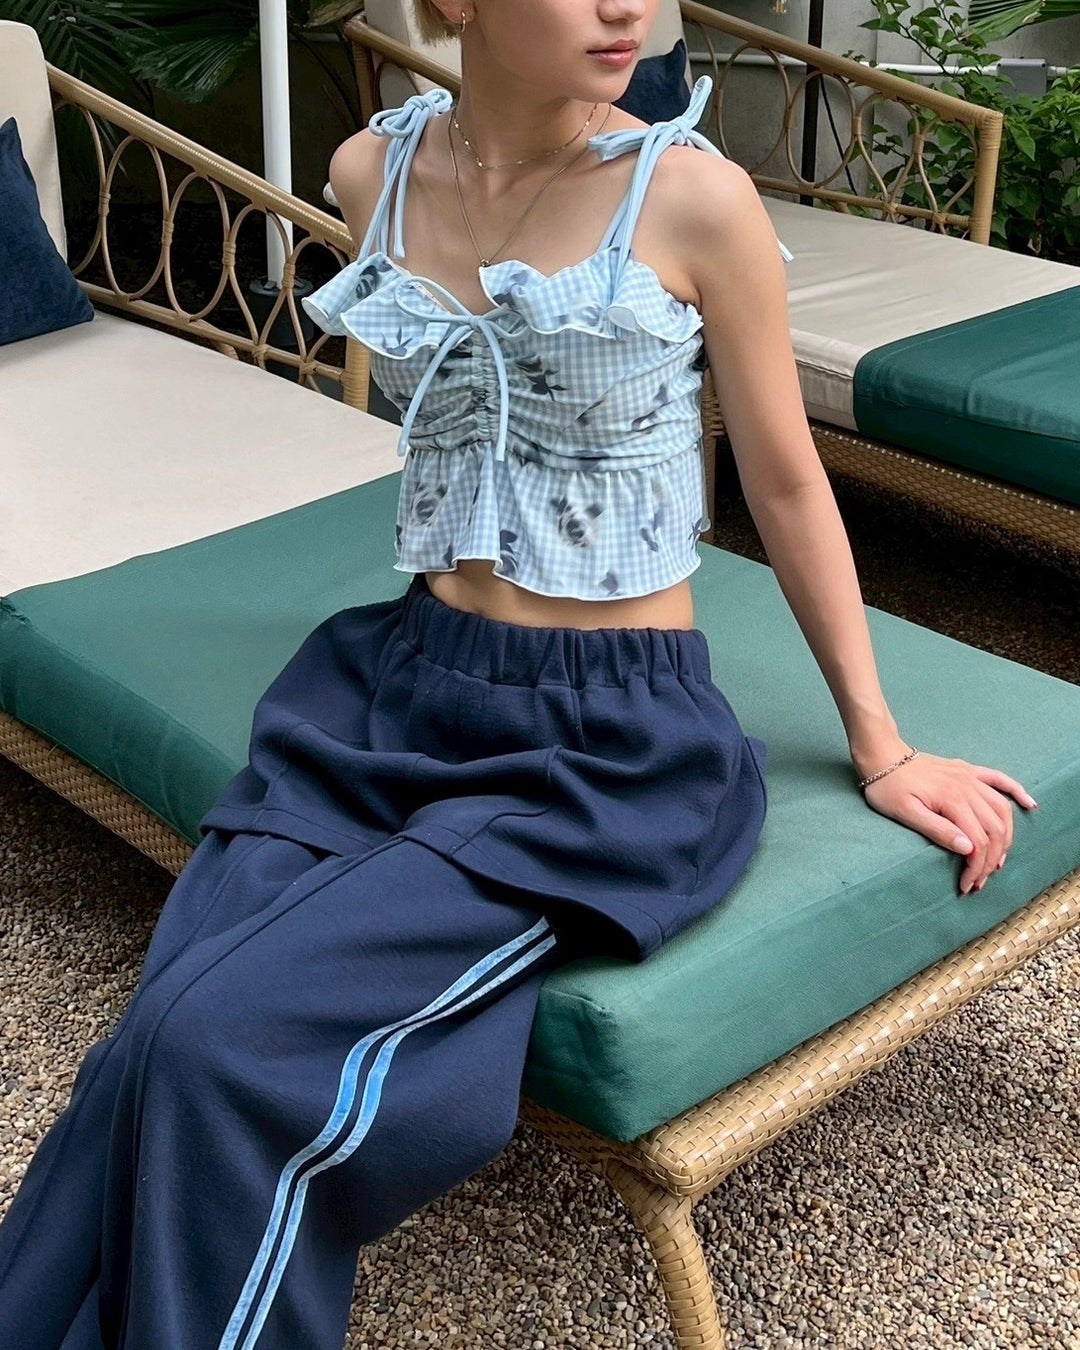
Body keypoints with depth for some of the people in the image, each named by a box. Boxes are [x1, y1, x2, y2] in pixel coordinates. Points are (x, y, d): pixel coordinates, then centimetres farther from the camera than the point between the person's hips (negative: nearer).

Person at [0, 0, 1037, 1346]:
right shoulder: (370, 170, 4)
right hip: (397, 689, 4)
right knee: (163, 1044, -18)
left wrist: (880, 748, 7)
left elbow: (787, 484, 1)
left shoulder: (693, 196, -9)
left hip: (611, 742, -4)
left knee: (228, 1048, -22)